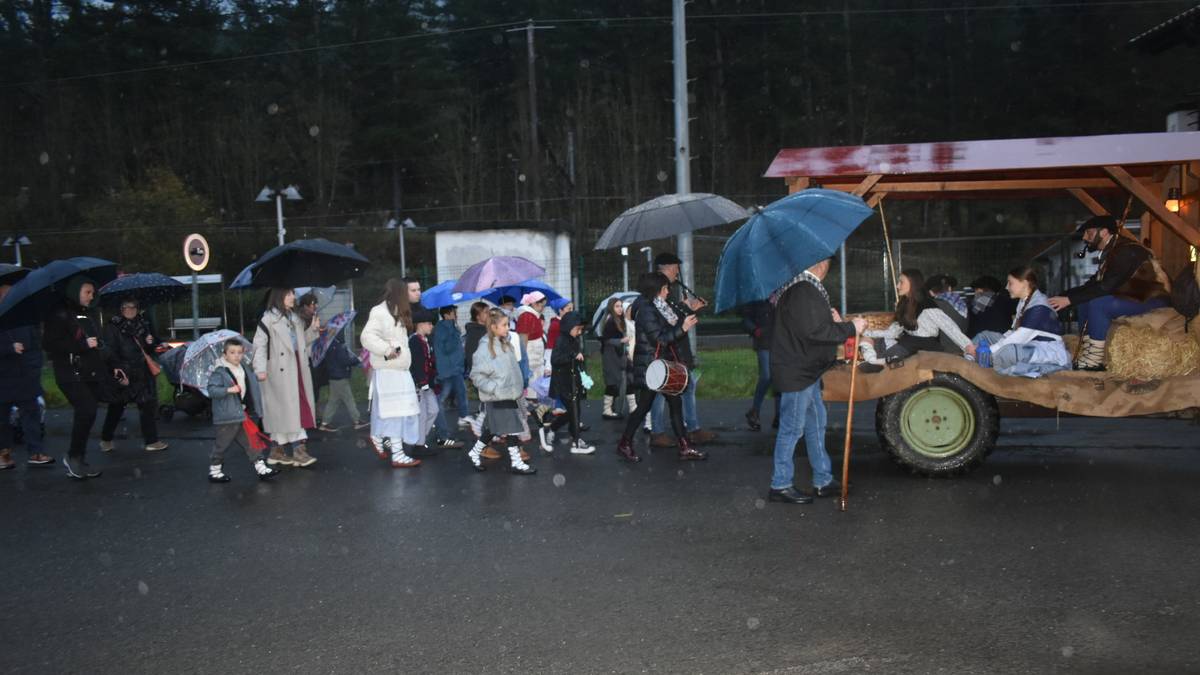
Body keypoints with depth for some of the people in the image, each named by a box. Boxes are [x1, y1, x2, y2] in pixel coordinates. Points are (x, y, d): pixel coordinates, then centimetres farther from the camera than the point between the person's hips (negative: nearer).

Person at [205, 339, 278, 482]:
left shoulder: (243, 371, 13)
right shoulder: (219, 372, -13)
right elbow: (212, 390, -22)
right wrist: (228, 390, -32)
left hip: (241, 415, 7)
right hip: (227, 417, -7)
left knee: (250, 443, 9)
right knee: (222, 444, 4)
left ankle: (261, 468, 12)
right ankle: (214, 471, 18)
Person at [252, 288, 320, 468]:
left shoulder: (295, 318, 16)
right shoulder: (268, 319, -6)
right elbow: (259, 344, -12)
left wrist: (312, 330, 6)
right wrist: (261, 369, -21)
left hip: (296, 369, 7)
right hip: (279, 371, -7)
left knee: (281, 411, 10)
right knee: (289, 408, -9)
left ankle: (277, 451, 17)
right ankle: (298, 449, -8)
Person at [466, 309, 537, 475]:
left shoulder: (506, 345, 8)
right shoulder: (484, 349, -17)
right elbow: (476, 376, -17)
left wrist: (520, 386, 13)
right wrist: (494, 389, -21)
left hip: (510, 395, 8)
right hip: (498, 398, -8)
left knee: (493, 428, 18)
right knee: (512, 428, -3)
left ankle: (475, 453, 34)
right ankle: (516, 462, 10)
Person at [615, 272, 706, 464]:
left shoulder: (661, 307, 12)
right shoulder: (646, 310, -16)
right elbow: (659, 339, -21)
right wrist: (682, 328, -23)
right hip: (650, 366, -9)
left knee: (676, 403, 6)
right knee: (644, 406, 0)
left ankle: (685, 447, 10)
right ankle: (624, 445, 13)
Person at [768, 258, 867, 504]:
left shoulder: (808, 288, 12)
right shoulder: (803, 291, -21)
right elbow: (814, 331, -26)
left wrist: (831, 321, 15)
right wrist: (851, 327, -18)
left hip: (807, 370, 11)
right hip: (795, 372, -11)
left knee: (816, 424, 17)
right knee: (792, 429, -2)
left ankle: (823, 480, 27)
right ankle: (780, 486, 9)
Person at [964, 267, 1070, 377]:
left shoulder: (1038, 306, -18)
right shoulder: (1023, 302, 12)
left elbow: (1020, 338, -22)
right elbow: (1015, 333, 11)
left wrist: (988, 350, -19)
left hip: (1051, 352, -10)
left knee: (1008, 352, -39)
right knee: (984, 336, 3)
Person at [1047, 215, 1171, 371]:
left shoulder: (1127, 251, -20)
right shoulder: (1110, 251, 11)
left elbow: (1106, 286, -28)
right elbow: (1093, 283, 12)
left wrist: (1069, 299, -26)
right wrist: (1063, 296, 0)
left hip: (1153, 300, -10)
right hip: (1134, 297, 10)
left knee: (1098, 304, -27)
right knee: (1083, 303, 2)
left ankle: (1094, 361, -22)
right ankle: (1086, 355, -4)